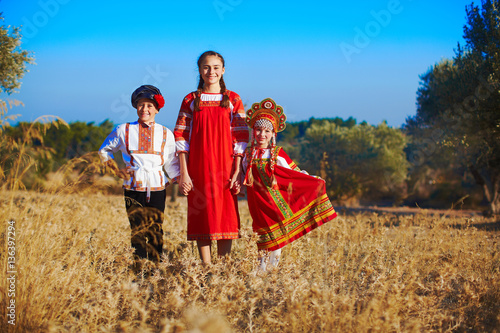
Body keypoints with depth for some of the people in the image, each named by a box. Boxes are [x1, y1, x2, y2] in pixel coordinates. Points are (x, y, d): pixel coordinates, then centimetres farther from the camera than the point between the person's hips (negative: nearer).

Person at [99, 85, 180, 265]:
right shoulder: (124, 130, 7)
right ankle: (138, 265, -3)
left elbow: (171, 162, 16)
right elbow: (104, 150, 20)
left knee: (155, 229, 0)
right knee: (137, 229, -6)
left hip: (157, 188, 1)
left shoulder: (165, 134, 9)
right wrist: (117, 170, 7)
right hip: (133, 187, -1)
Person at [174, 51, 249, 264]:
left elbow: (241, 138, 3)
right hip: (199, 167, 0)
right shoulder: (190, 100, 6)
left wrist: (238, 172, -5)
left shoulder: (233, 100, 6)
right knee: (202, 216, 1)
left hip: (225, 166, 0)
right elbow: (181, 137, 3)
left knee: (226, 215, -1)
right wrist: (184, 173, -4)